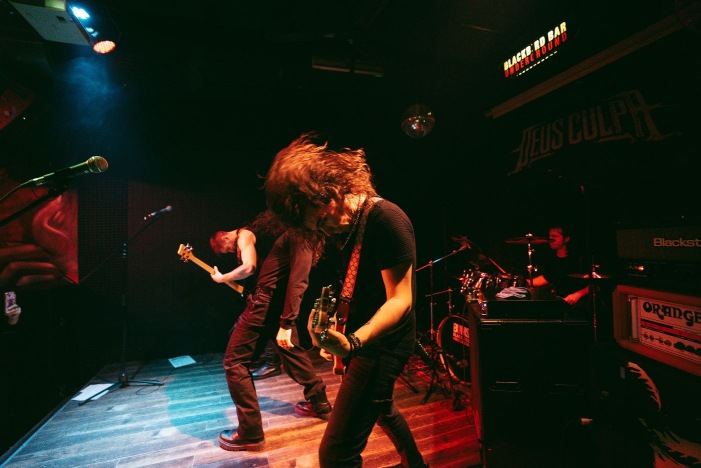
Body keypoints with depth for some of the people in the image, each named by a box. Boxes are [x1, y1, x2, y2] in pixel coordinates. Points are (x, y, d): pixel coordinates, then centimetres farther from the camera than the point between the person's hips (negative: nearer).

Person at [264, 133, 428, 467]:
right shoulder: (345, 223, 4)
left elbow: (401, 299, -25)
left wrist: (354, 341, -38)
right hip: (362, 335, 10)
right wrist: (337, 333, 10)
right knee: (379, 407, 32)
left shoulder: (386, 218, -24)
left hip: (382, 341, -10)